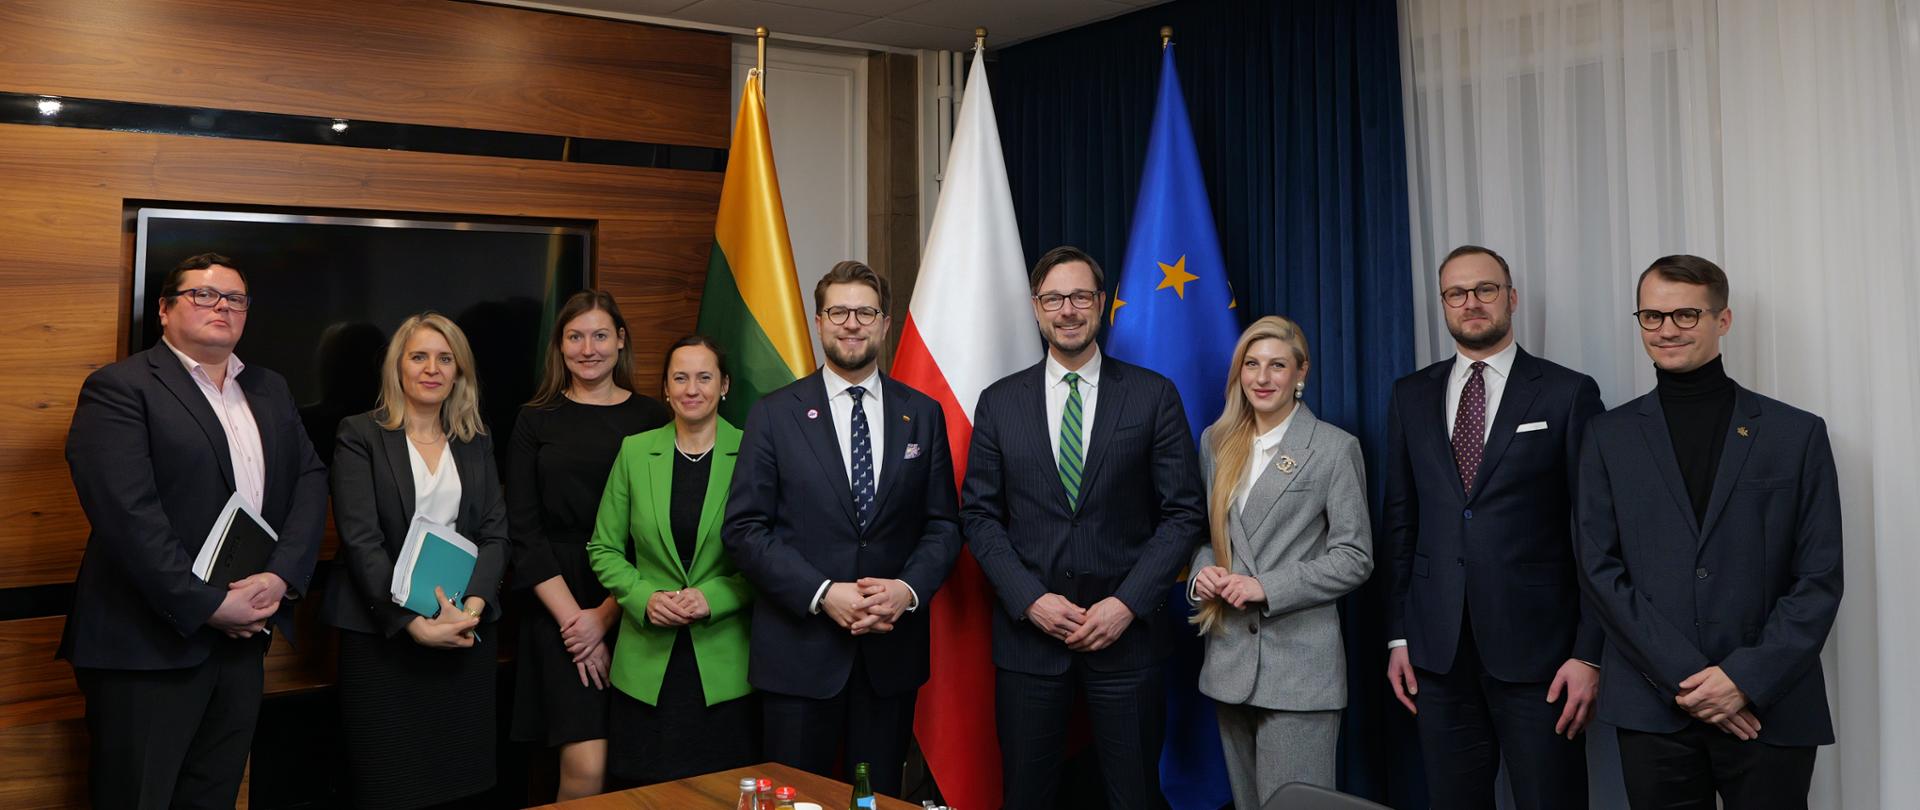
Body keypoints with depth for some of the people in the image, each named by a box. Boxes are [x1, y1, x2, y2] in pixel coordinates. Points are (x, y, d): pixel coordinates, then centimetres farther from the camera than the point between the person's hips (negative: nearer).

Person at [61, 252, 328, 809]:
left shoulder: (271, 391, 16)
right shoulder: (119, 388, -6)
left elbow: (310, 481, 8)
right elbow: (128, 513, -16)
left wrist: (281, 576, -8)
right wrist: (208, 605, -17)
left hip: (244, 634, 6)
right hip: (150, 645, -6)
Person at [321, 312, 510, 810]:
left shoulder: (475, 443, 12)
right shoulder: (360, 436, 0)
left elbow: (495, 533, 5)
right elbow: (360, 539, -9)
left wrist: (473, 606, -12)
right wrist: (412, 621, -18)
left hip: (468, 629, 3)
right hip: (384, 632, -3)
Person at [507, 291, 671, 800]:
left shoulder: (652, 418, 4)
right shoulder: (536, 422, 6)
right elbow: (523, 532, 1)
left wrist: (606, 615, -9)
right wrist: (571, 618, -9)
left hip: (629, 609, 1)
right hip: (558, 605, -1)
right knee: (586, 769, -10)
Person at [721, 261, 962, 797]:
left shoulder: (923, 414, 6)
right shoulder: (774, 414, -1)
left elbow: (943, 524, 7)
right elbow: (744, 528, -5)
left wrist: (909, 588, -12)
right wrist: (823, 594, -16)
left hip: (892, 647, 2)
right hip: (799, 649, -2)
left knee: (880, 797, 12)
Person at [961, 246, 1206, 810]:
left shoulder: (1154, 396, 1)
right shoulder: (999, 403, 5)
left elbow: (1183, 513, -1)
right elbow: (979, 514, 4)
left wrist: (1128, 603, -11)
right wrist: (1030, 599, -9)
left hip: (1126, 632, -1)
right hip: (1027, 631, 1)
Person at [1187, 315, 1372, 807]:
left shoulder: (1335, 448, -5)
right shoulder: (1217, 442, 10)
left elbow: (1354, 557, -7)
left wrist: (1267, 587, -16)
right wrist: (1203, 571, -5)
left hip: (1299, 665, -5)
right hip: (1229, 658, 5)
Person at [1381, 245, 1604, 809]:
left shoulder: (1568, 393, -1)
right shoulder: (1411, 396, 9)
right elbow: (1400, 522, 11)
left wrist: (1588, 653, -7)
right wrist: (1398, 636, 7)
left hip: (1535, 645, -3)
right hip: (1437, 650, 3)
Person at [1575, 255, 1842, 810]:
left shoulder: (1798, 434, 4)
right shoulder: (1609, 437, 6)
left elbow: (1820, 579, 1)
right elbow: (1600, 569, 0)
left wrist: (1747, 678, -10)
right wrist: (1685, 676, -9)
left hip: (1772, 709, 0)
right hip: (1653, 711, 1)